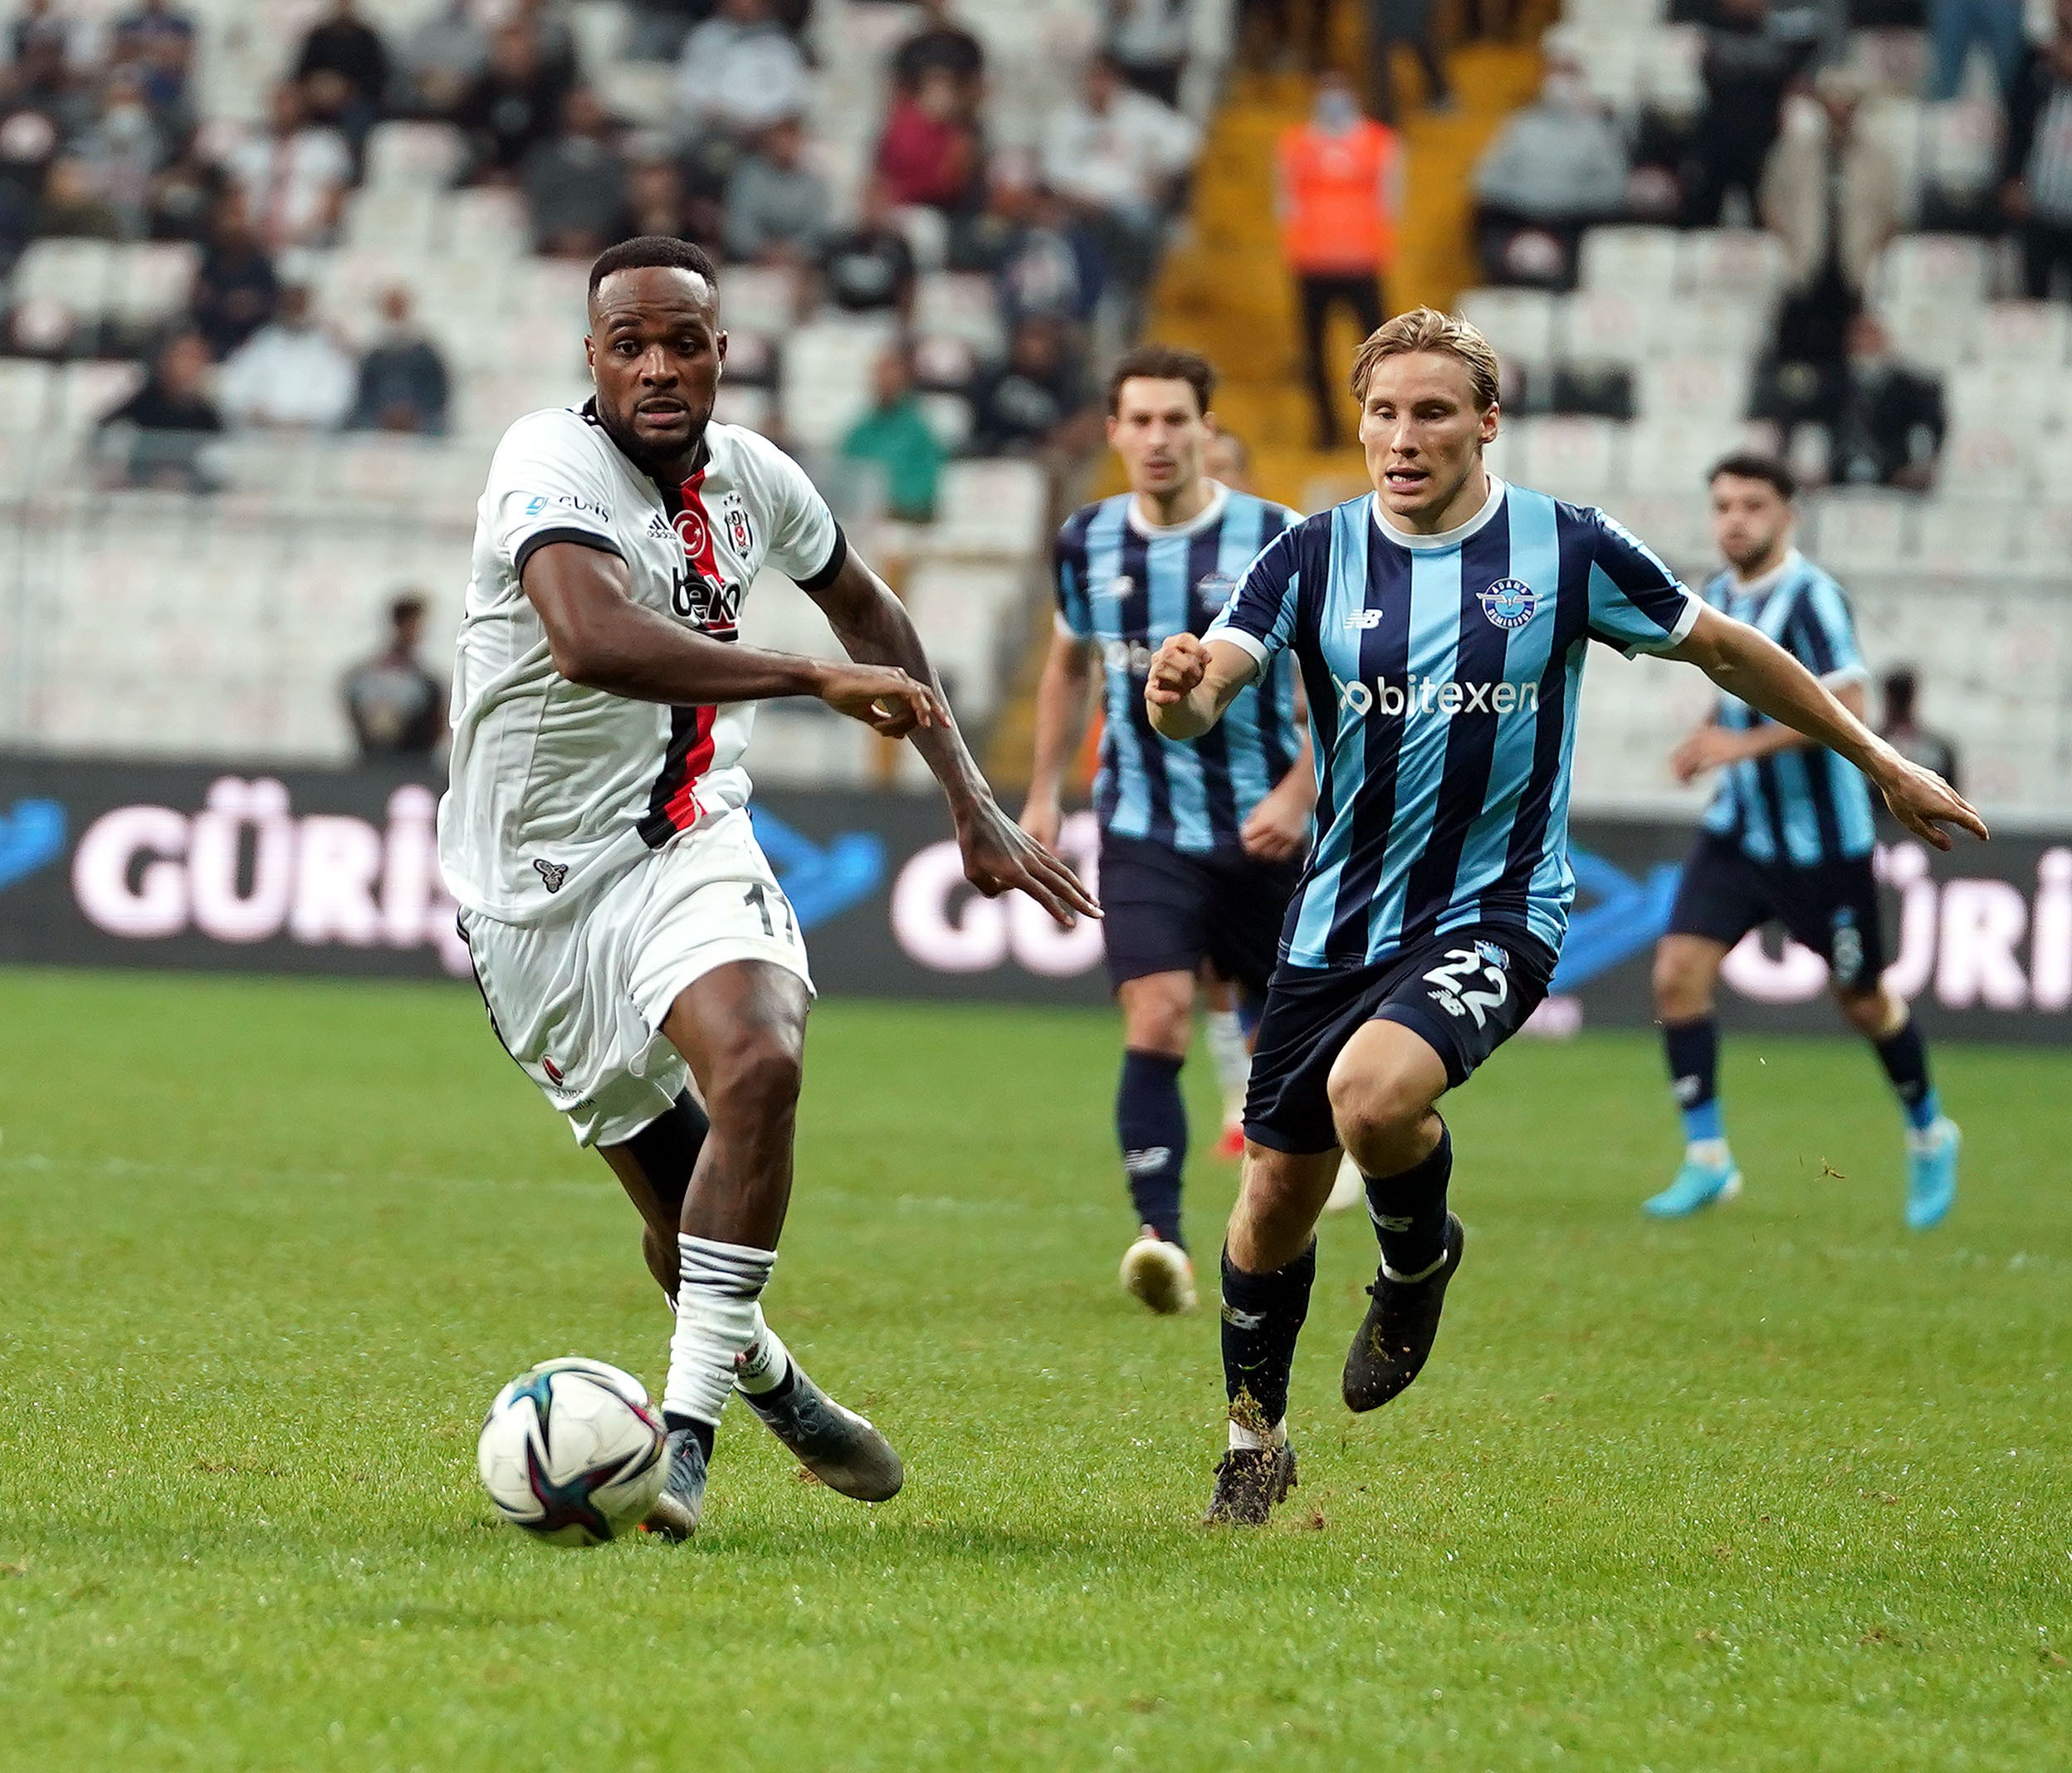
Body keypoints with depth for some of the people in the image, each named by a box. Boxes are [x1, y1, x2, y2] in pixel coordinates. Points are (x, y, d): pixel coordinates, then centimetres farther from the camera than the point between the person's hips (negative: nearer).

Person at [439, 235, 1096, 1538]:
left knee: (758, 1061, -28)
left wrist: (974, 805, 17)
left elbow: (869, 610, 21)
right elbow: (591, 639, -40)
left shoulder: (752, 478, 0)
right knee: (679, 1192, 5)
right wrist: (822, 681, -35)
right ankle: (767, 1380, 38)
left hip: (688, 848, 3)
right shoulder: (552, 463, -19)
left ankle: (688, 1431, -23)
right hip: (538, 882, -3)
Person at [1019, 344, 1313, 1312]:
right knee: (1156, 1022, -17)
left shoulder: (1277, 541, -10)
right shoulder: (1087, 543, 2)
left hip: (1261, 833, -1)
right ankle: (1160, 1240, -24)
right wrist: (1043, 793, 15)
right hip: (1145, 832, 1)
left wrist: (1297, 795, -17)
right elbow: (1069, 663, 20)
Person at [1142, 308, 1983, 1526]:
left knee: (1374, 1092, -32)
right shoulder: (1317, 556, -3)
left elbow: (1728, 650, 8)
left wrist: (1881, 762, 14)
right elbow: (1200, 700, -14)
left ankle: (1419, 1262, 2)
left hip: (1496, 913, -3)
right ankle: (1256, 1439, 32)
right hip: (1339, 923, 3)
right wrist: (1178, 689, -40)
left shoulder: (1568, 550, -5)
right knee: (1278, 1198, 6)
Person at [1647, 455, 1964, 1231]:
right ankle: (1707, 1159, -3)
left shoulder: (1810, 597, -17)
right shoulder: (1719, 596, 6)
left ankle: (1929, 1135, 33)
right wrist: (1705, 739, 3)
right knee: (1678, 973, -10)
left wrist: (1745, 745, -30)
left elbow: (1846, 709, -25)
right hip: (1737, 833, 6)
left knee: (1862, 1000, 8)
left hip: (1820, 840, -6)